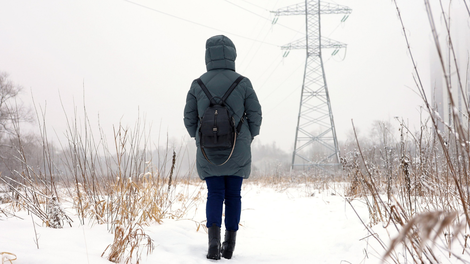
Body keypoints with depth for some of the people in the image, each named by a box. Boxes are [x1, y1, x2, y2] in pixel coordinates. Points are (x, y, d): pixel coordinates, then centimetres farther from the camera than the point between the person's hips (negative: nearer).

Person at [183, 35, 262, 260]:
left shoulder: (198, 85, -6)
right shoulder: (243, 83, -8)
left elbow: (189, 118, -1)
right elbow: (255, 115, -4)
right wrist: (248, 140, 13)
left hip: (208, 150, 0)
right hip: (238, 152, 0)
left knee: (215, 194, 7)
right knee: (233, 195, 11)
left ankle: (213, 240, -13)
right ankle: (229, 244, 14)